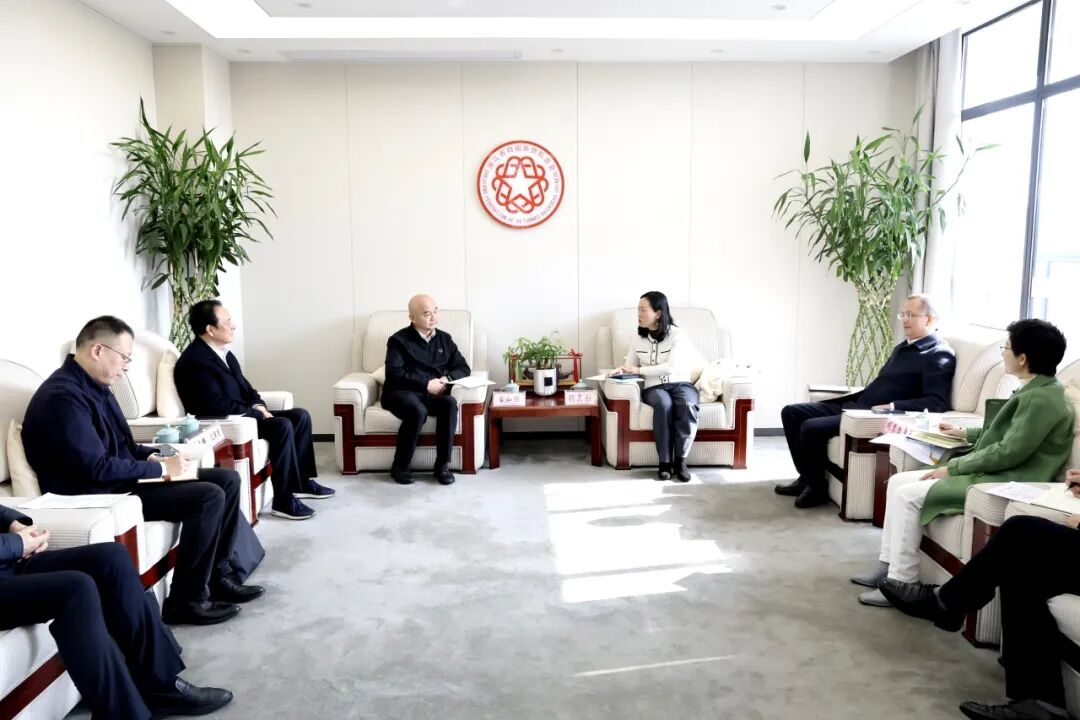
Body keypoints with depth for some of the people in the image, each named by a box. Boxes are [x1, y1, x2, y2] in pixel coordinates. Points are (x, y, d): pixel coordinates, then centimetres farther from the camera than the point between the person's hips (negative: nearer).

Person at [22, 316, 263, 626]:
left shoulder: (94, 386, 10)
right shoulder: (62, 396, -21)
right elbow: (97, 470, -26)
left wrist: (154, 456, 0)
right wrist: (160, 468, -17)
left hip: (119, 480, 10)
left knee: (227, 479, 3)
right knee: (209, 497, -23)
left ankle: (218, 574, 11)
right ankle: (186, 600, -10)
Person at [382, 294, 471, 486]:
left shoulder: (445, 339, 15)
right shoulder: (399, 340, 0)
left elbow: (463, 368, 13)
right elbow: (394, 373, -12)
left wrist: (447, 378, -9)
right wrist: (426, 383, -19)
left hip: (432, 394, 4)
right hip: (401, 393, -4)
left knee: (450, 403, -31)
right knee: (418, 411, -37)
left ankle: (442, 465, -21)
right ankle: (400, 467, -19)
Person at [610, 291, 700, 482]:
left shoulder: (677, 335, -7)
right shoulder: (637, 337, 6)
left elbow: (672, 367, -18)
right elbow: (631, 366, 14)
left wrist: (639, 370, -20)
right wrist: (621, 370, -10)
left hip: (680, 384, -1)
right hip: (654, 387, 1)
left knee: (688, 406, -37)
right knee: (663, 404, -36)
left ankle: (680, 460, -23)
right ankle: (665, 462, -28)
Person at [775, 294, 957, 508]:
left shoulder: (939, 354, -7)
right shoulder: (903, 347, 21)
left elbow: (937, 403, -18)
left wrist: (892, 407, -25)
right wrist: (850, 396, 13)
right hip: (856, 406, 10)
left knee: (812, 427, -26)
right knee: (791, 413, 2)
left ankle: (818, 487, -4)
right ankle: (807, 477, 11)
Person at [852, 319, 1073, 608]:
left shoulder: (1042, 398, -20)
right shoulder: (1036, 390, 12)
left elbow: (1009, 452, -23)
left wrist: (952, 467, -17)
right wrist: (965, 432, 22)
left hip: (1003, 484, -10)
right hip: (990, 473, 10)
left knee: (908, 495, -19)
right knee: (898, 482, 2)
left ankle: (901, 583, -8)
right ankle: (888, 565, 6)